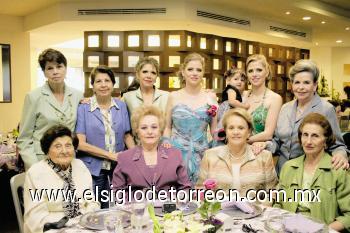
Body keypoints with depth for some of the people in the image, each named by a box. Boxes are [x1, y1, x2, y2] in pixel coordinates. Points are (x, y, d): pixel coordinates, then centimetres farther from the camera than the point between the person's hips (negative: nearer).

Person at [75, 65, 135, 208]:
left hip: (118, 169, 3)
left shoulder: (121, 106, 6)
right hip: (93, 170, -3)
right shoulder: (83, 108, -4)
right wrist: (111, 155, -14)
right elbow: (80, 143, -9)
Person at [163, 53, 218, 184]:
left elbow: (214, 130, 10)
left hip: (201, 153, 1)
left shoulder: (211, 97, 3)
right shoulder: (174, 97, 2)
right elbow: (168, 127, 6)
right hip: (177, 151, -1)